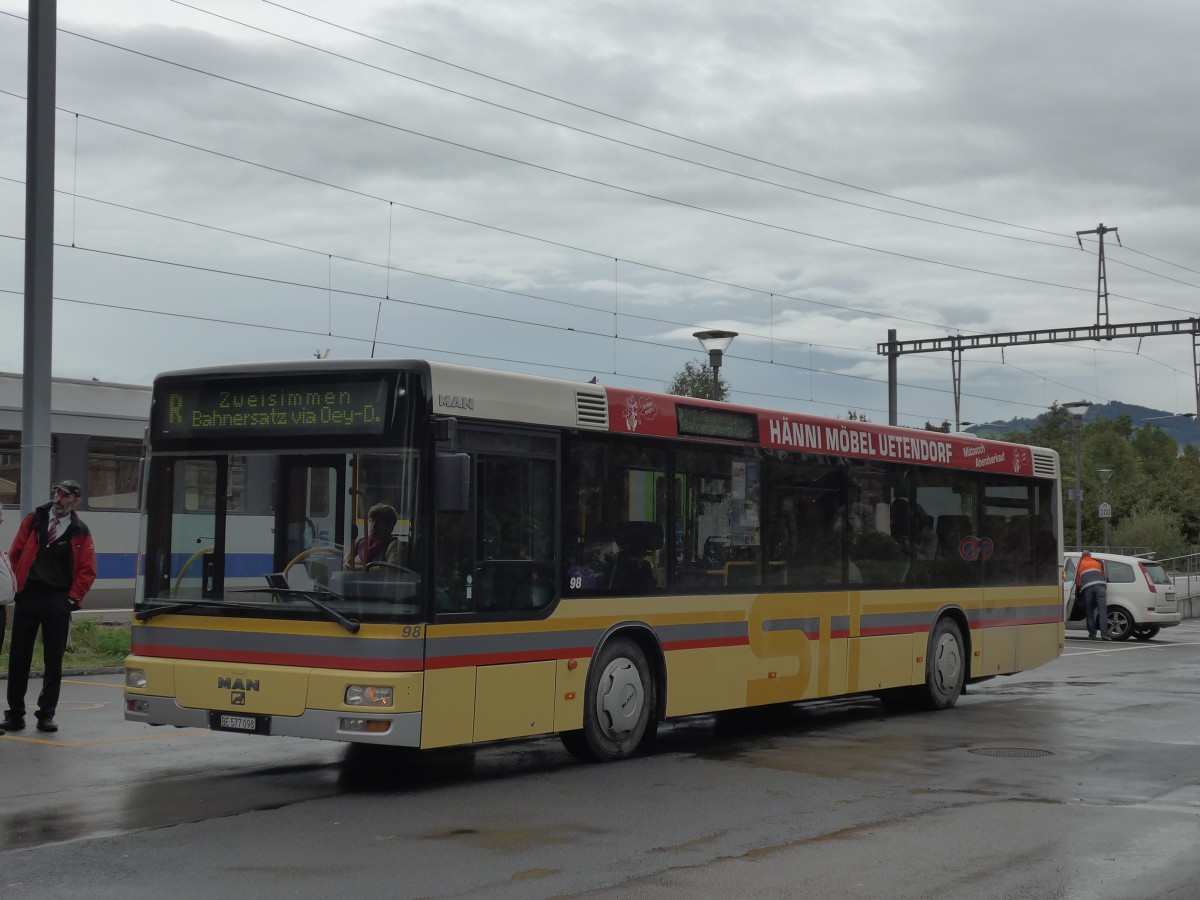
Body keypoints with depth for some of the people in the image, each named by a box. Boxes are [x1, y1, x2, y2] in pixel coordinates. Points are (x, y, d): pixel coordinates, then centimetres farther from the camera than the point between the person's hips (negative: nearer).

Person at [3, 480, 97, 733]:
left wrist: (73, 597, -4)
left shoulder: (80, 532, 3)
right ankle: (15, 714, 10)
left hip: (58, 602, -1)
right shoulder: (34, 521, 5)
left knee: (54, 660, 3)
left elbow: (88, 571, 4)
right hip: (27, 597, 1)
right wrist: (19, 584, 1)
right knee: (18, 658, 3)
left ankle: (46, 715, 12)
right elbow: (15, 555, 8)